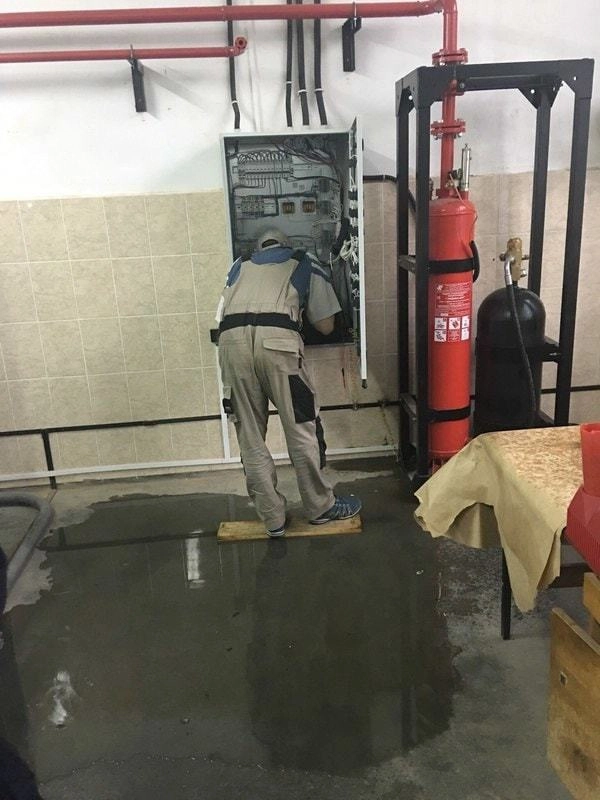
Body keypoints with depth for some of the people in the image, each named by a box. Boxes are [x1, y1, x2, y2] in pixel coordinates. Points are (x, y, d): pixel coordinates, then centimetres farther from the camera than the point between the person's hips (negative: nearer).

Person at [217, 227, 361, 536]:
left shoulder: (240, 266, 33)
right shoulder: (307, 265, 26)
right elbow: (326, 326, 27)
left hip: (231, 339, 3)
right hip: (277, 338, -3)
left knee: (250, 437, 11)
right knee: (302, 428, 10)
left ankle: (273, 518, 20)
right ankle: (320, 507, 24)